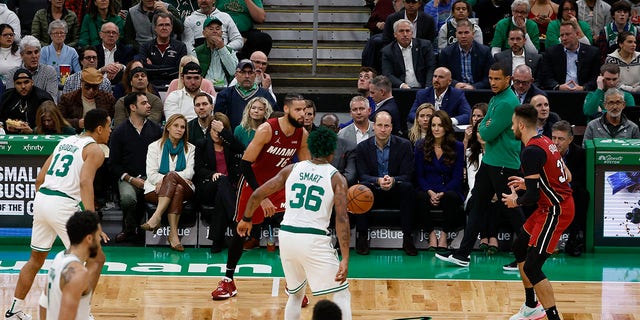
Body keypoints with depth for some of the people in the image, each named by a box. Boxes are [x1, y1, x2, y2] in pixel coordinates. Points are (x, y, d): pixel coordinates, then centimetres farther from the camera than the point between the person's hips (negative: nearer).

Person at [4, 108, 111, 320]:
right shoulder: (94, 150, -2)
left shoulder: (65, 142, 21)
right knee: (97, 259, 3)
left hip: (41, 199, 7)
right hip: (64, 205, -7)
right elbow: (85, 182, -19)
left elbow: (40, 178, 20)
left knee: (36, 259, 25)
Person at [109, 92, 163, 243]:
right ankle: (130, 229, -4)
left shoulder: (156, 130, 14)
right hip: (128, 178, -1)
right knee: (128, 197, -36)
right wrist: (131, 179, -8)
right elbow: (113, 164, 6)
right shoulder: (120, 132, 8)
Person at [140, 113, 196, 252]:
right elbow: (151, 174, 0)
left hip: (184, 190, 1)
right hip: (156, 190, -1)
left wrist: (166, 178, -16)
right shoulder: (155, 147, 13)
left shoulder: (190, 149, 16)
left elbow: (189, 173, 0)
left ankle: (156, 217, -46)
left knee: (171, 176, -35)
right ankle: (173, 233, -46)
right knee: (177, 190, -35)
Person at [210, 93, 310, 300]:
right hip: (254, 183, -3)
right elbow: (245, 164, -23)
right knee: (240, 231, 6)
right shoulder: (267, 130, -25)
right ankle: (228, 281, 22)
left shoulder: (302, 135, -10)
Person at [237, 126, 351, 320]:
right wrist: (345, 259, -13)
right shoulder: (337, 178, 1)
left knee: (295, 294, 24)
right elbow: (342, 219, -10)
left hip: (287, 236, 4)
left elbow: (257, 195, 11)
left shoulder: (291, 170, 11)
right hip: (314, 239, -4)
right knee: (342, 295, 7)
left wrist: (246, 219, 30)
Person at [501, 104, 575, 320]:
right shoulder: (545, 142, 9)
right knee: (520, 247, 24)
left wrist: (515, 201, -2)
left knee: (532, 268, -12)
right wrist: (528, 184, 19)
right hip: (560, 203, 11)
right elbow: (565, 177, 17)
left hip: (555, 211, -11)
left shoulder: (531, 152, -21)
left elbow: (532, 196, -24)